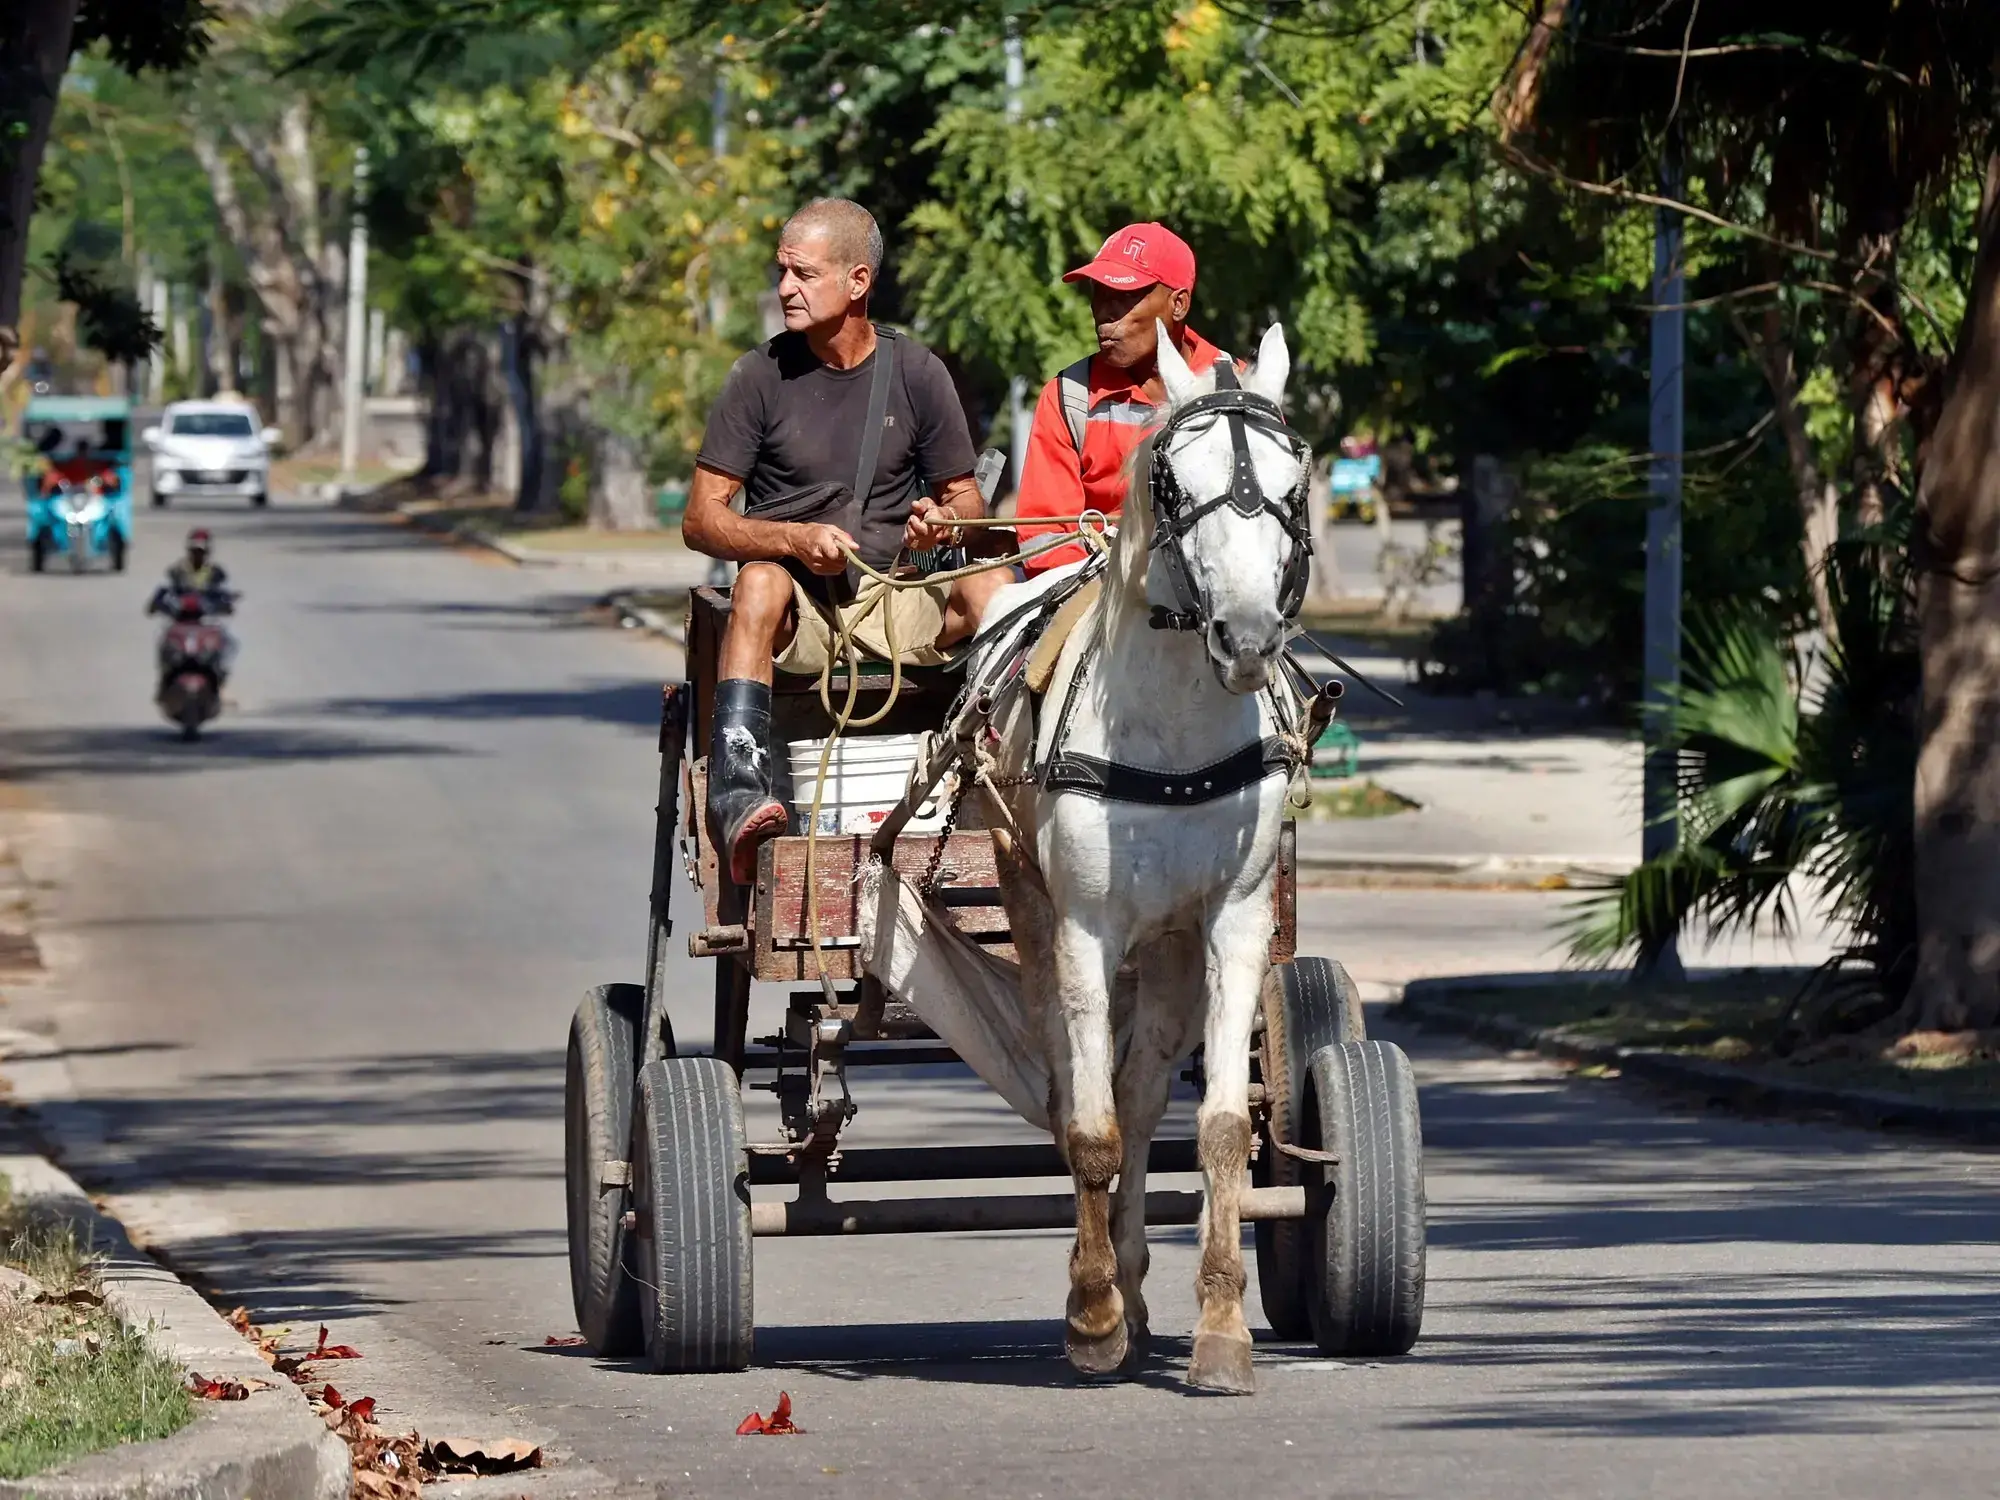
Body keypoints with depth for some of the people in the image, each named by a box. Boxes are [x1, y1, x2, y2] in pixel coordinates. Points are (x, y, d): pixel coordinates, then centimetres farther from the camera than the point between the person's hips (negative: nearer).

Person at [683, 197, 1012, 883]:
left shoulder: (916, 373, 6)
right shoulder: (761, 377, 1)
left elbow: (969, 503, 11)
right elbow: (701, 520, -2)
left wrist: (942, 520, -15)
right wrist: (795, 539, -20)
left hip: (897, 601, 2)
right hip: (797, 605, -2)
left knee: (993, 587, -27)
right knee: (760, 585, -36)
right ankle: (736, 793, -52)